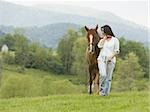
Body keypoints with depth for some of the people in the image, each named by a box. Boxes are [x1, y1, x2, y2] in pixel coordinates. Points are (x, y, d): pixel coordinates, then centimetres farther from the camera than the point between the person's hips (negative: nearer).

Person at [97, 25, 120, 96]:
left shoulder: (115, 40, 4)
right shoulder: (103, 40, 14)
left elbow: (117, 51, 1)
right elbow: (99, 46, -6)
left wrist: (111, 56, -15)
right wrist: (105, 38, -1)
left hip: (110, 60, -1)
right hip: (102, 59, 1)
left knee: (108, 77, 1)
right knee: (103, 75, -16)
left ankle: (106, 92, 8)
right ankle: (101, 89, -2)